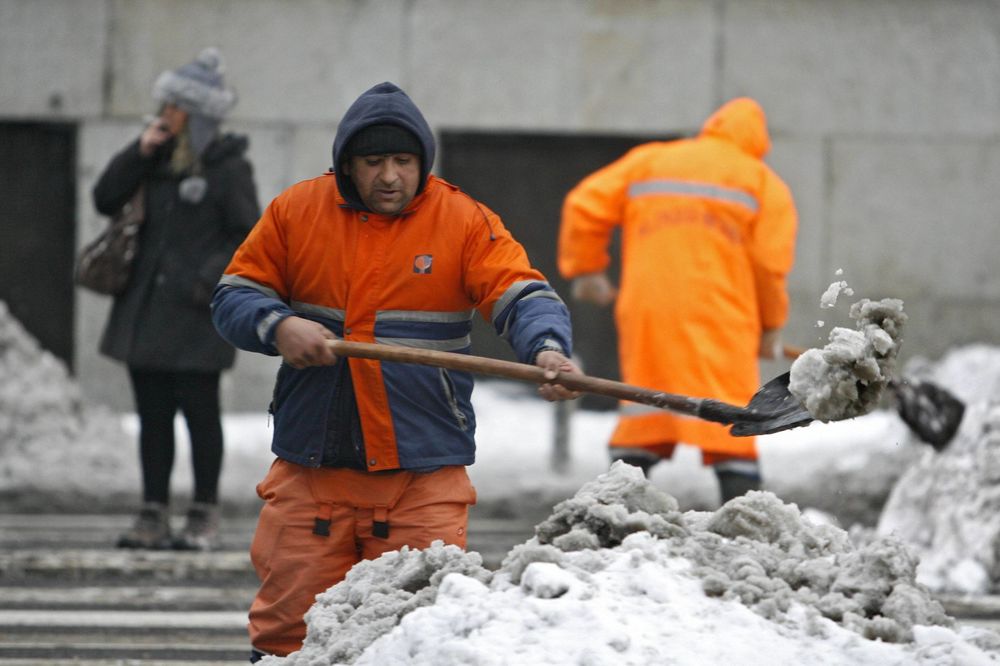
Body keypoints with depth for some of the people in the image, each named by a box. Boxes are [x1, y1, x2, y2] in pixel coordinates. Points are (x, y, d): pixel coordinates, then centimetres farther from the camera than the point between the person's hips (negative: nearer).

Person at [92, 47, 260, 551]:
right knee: (153, 413, 7)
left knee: (198, 410, -1)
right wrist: (140, 153, -3)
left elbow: (248, 238, -7)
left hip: (197, 317, -6)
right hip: (146, 311, 6)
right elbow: (106, 199, 6)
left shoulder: (228, 167, -7)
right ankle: (154, 516, 12)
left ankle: (205, 518, 5)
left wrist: (210, 279, -16)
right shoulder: (159, 160, 11)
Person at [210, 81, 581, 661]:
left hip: (423, 471, -2)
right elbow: (235, 296, 10)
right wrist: (278, 327, -12)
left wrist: (548, 349, -32)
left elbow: (523, 296, -11)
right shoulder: (296, 212, 5)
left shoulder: (465, 222, -1)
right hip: (312, 466, 2)